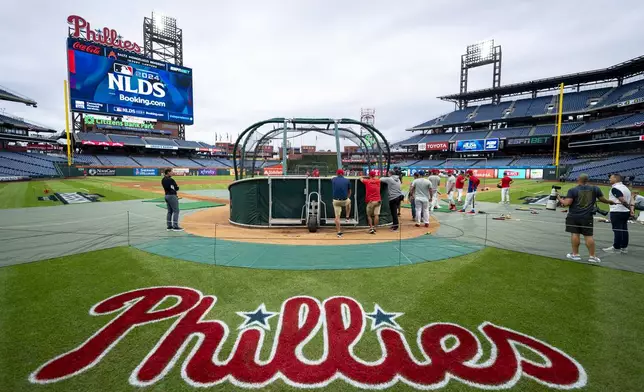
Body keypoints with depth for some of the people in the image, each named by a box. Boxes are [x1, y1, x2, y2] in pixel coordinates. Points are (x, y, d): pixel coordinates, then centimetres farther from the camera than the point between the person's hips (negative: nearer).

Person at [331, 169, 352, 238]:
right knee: (349, 201, 35)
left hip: (336, 201, 0)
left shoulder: (333, 179, 4)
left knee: (337, 216, 7)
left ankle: (339, 232, 6)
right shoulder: (347, 180, 2)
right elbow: (349, 192, 12)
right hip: (344, 201, 0)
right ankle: (347, 217, 36)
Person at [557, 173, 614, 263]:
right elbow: (603, 199, 14)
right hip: (587, 217, 3)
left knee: (575, 234, 2)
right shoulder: (595, 188, 3)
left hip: (573, 216, -2)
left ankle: (575, 254, 8)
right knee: (588, 236, 6)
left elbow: (567, 203, -14)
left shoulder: (573, 190, -8)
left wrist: (559, 199, 4)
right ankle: (592, 256, 12)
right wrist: (610, 202, 34)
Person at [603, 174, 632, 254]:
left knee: (617, 230, -4)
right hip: (625, 212, 9)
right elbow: (629, 202, 14)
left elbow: (622, 200, -19)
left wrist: (628, 207, -9)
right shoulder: (626, 187, 15)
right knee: (624, 230, 11)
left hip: (617, 212, -9)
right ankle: (624, 247, 17)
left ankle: (616, 248, 0)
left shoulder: (615, 188, -13)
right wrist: (630, 209, 13)